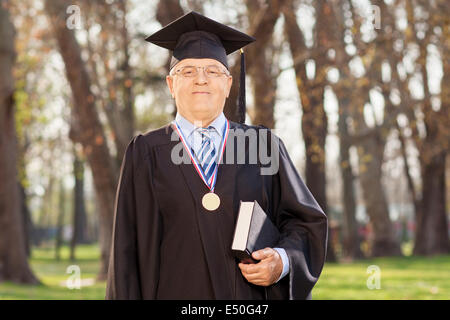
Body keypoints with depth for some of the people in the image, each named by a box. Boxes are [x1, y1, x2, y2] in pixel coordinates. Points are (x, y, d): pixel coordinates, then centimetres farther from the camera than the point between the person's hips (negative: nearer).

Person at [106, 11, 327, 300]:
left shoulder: (264, 146, 6)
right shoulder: (146, 154, 4)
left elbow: (307, 221, 6)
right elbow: (129, 250, 2)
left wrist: (282, 261, -11)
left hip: (254, 296, 1)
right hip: (175, 293, -1)